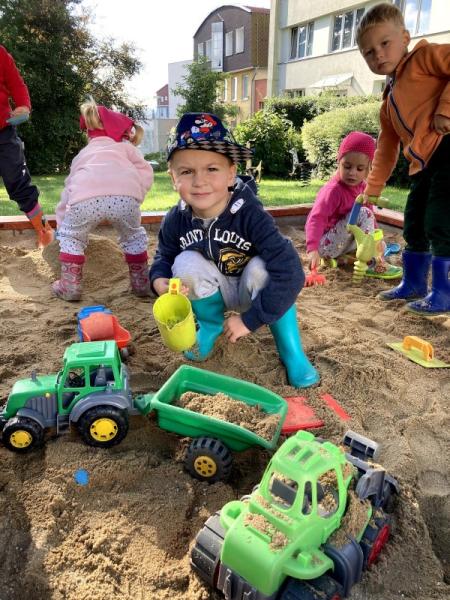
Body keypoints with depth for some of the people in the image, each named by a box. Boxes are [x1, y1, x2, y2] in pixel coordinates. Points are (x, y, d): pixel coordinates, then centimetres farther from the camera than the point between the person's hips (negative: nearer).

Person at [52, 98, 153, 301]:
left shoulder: (82, 154, 42)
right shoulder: (124, 147, 36)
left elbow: (68, 190, 46)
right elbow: (146, 172, 17)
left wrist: (61, 225, 55)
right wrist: (136, 196, 23)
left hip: (85, 198, 1)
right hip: (126, 196, -1)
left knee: (70, 237, 28)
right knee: (134, 236, 28)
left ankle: (70, 287, 26)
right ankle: (141, 284, 33)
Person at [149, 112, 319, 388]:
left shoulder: (250, 215, -30)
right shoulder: (176, 221, -17)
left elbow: (290, 273, -37)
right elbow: (163, 258, 0)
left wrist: (249, 319, -33)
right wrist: (160, 280, -26)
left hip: (250, 292, -3)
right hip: (215, 293, 3)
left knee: (261, 268, -34)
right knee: (187, 263, -25)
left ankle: (291, 350, -14)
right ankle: (210, 325, 4)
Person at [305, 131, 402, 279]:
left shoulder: (362, 186, 2)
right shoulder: (333, 190, -24)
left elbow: (370, 215, 12)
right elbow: (316, 219, -35)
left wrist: (376, 237, 1)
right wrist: (312, 249, -48)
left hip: (342, 241, 9)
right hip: (325, 243, -9)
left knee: (381, 247, 11)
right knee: (362, 214, -25)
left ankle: (341, 257, 4)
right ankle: (370, 264, -20)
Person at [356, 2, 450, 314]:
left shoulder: (424, 56, 4)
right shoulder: (389, 101, 26)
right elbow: (387, 148, 27)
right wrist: (372, 189, 25)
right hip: (424, 164, 9)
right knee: (413, 224, 14)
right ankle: (413, 284, 28)